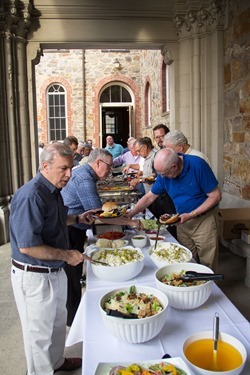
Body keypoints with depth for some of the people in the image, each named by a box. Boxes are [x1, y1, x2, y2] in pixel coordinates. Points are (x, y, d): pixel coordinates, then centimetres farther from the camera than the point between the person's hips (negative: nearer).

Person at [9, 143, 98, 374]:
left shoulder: (53, 190, 3)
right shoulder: (31, 196, -27)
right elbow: (27, 246, -30)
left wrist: (77, 219, 7)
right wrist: (67, 255, -23)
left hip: (54, 271, 10)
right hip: (34, 276, -9)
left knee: (58, 320, 27)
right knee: (40, 331, 12)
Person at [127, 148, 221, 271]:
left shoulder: (197, 165, -21)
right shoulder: (164, 174, -6)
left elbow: (216, 196, -17)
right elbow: (150, 197, 6)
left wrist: (191, 214, -22)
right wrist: (130, 214, -1)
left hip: (204, 219, -5)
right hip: (183, 220, 5)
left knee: (206, 266, 3)